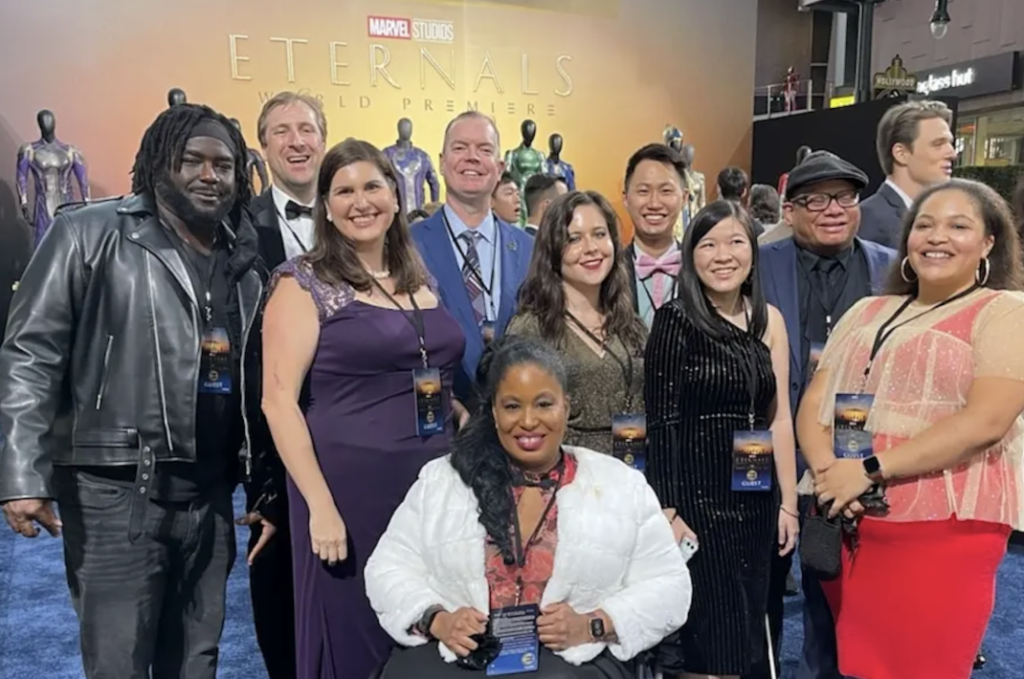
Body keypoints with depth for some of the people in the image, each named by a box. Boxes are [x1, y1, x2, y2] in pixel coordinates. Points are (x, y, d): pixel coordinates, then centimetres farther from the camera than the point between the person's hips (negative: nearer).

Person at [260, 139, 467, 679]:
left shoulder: (420, 282, 11)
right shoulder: (304, 283, -5)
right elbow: (278, 400, -12)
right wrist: (320, 505, -17)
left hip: (433, 479, 6)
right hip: (348, 487, -5)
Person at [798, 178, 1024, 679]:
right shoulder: (867, 311, 14)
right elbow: (812, 404, 8)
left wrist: (870, 469, -19)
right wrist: (827, 470, -11)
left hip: (943, 532, -5)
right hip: (845, 523, 5)